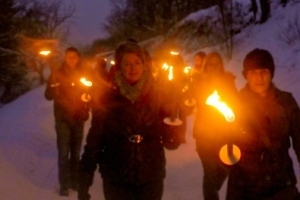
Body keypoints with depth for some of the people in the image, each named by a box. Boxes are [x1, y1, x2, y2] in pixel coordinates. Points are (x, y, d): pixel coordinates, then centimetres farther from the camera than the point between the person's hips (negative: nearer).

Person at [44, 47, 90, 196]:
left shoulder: (82, 75, 5)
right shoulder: (57, 74, -3)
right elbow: (48, 96, -9)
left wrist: (86, 111, -3)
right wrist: (54, 87, -30)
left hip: (78, 118, 3)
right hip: (63, 118, -3)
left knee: (76, 152, 10)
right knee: (63, 153, -6)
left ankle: (74, 180, 22)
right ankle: (64, 184, 0)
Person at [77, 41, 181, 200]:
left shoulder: (157, 96, -2)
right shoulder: (107, 99, -4)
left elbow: (171, 142, -2)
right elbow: (95, 140, -3)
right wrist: (84, 180, -5)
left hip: (151, 178, 1)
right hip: (116, 179, -1)